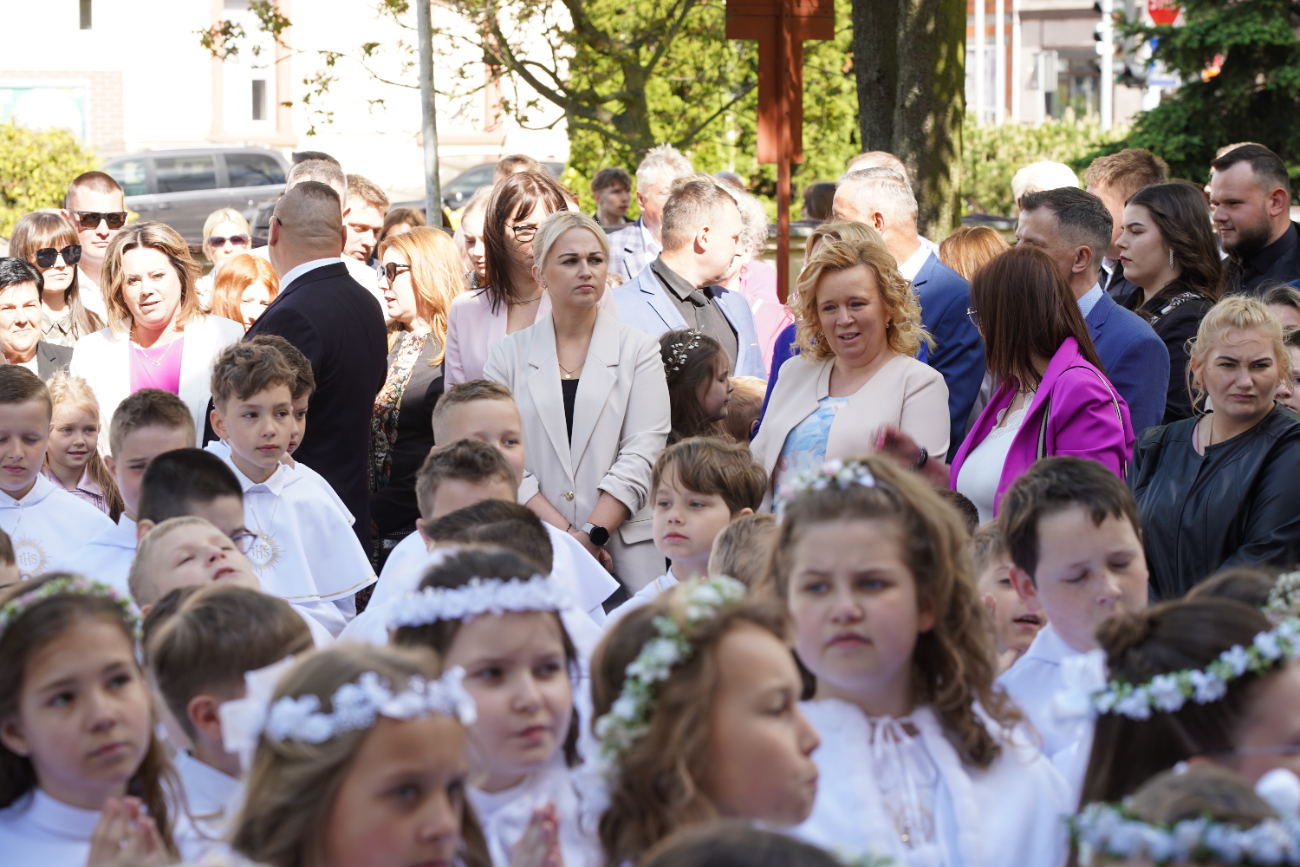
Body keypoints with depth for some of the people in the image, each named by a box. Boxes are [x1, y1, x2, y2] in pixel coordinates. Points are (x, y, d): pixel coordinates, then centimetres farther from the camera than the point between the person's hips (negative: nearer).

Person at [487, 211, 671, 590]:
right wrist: (565, 533, -13)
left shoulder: (638, 349, 7)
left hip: (624, 548, 0)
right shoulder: (509, 354, 8)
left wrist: (591, 535, -13)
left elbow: (642, 452, -2)